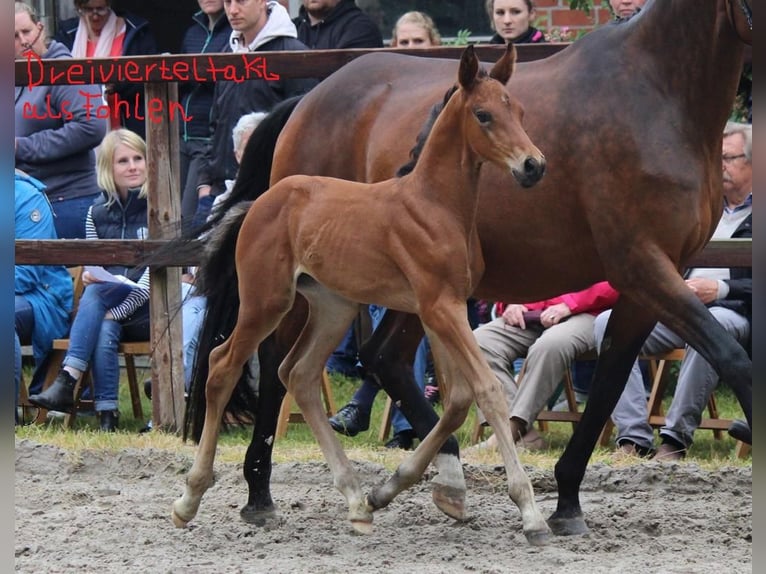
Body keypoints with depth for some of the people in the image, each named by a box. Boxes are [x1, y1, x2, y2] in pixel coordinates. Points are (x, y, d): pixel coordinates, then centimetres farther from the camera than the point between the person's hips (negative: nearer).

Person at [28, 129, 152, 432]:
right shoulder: (98, 213, 11)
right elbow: (92, 269, 17)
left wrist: (118, 309, -21)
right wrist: (89, 275, -11)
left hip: (147, 309, -4)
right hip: (107, 307, 4)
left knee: (96, 295, -32)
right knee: (103, 332, -32)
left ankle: (66, 382, -42)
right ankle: (107, 416, -38)